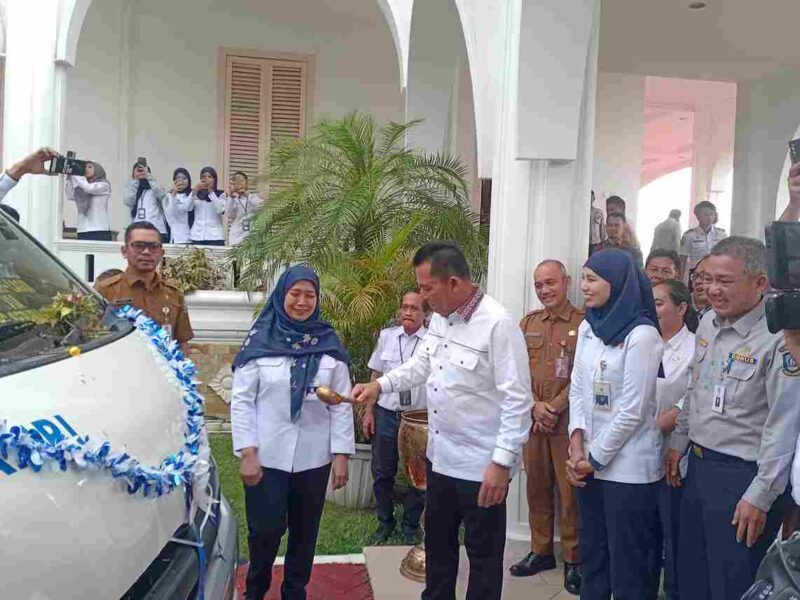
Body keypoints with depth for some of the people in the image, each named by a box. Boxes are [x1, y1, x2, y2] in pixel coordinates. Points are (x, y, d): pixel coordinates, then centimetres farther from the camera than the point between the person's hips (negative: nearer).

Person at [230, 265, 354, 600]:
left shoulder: (329, 343, 0)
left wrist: (341, 455, -2)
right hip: (267, 456, -2)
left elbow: (342, 404, 1)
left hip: (314, 458, 2)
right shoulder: (260, 340, -4)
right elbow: (241, 400, -4)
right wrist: (247, 453, -9)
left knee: (304, 532, 15)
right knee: (265, 531, 8)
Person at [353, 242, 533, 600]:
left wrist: (502, 462, -22)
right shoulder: (439, 317, 4)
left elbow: (517, 400, -22)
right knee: (437, 540, 24)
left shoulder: (498, 324, -22)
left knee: (483, 552, 10)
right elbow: (421, 364, 17)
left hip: (481, 465, -8)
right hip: (440, 456, 8)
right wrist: (380, 385, 4)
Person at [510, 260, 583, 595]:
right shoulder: (528, 323, 10)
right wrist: (536, 406, -7)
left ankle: (573, 560, 16)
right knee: (537, 488, 13)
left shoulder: (583, 323, -6)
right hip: (534, 419, 5)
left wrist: (555, 408, -12)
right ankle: (541, 551, 27)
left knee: (569, 490, 2)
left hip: (568, 421, -5)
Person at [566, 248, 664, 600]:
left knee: (628, 562, 8)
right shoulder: (587, 328, 7)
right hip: (590, 461, 7)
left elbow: (632, 411, -17)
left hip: (627, 466, -7)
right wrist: (577, 441, -4)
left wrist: (595, 458, -10)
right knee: (592, 552, 20)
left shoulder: (642, 335, -16)